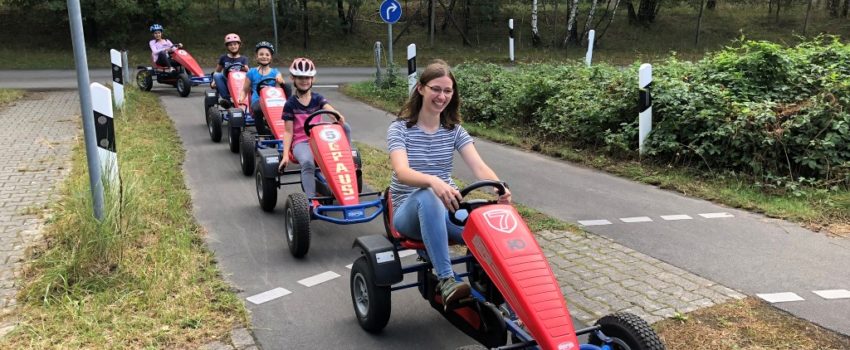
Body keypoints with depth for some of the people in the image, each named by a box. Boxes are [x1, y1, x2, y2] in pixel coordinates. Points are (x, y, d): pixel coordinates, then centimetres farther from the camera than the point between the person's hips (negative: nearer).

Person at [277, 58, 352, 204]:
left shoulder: (318, 99, 10)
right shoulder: (290, 104, 3)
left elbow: (330, 109, -11)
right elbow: (288, 132, 2)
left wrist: (338, 116, -36)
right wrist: (285, 155, -10)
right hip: (301, 142, -3)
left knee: (345, 127, -22)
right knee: (307, 162, -38)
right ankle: (312, 200, -42)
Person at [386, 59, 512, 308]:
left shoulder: (455, 130, 5)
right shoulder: (400, 129, -6)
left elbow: (479, 167, -9)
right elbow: (402, 172, -25)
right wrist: (433, 181, -47)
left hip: (446, 208, 3)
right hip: (409, 212, -3)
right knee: (427, 196, -40)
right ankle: (446, 280, -40)